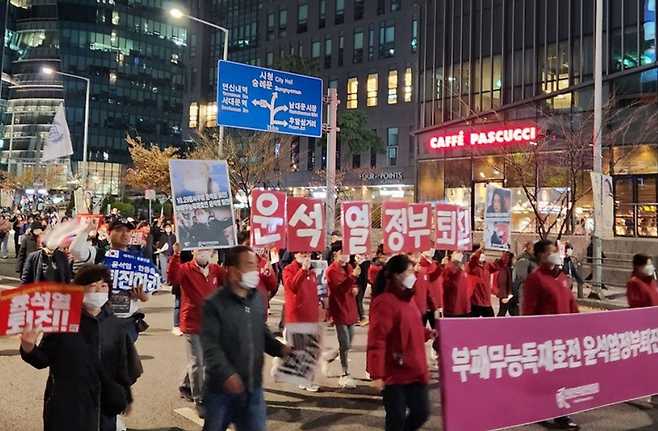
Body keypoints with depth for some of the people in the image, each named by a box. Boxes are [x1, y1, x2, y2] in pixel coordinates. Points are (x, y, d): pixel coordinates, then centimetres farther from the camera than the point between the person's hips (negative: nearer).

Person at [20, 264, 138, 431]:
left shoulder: (114, 325, 1)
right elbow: (43, 360, -7)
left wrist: (124, 398, 12)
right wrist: (29, 347, -27)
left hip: (103, 407, 3)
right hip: (65, 406, -3)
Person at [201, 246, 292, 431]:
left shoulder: (258, 298, 6)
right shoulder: (214, 304, -13)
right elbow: (210, 345, -18)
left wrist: (280, 348, 0)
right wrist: (226, 374, -26)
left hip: (253, 388, 5)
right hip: (221, 389, -5)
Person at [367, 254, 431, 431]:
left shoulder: (407, 298, 10)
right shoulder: (384, 302, -19)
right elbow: (376, 341, -22)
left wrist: (428, 333, 6)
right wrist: (376, 375, -25)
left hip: (415, 370, 8)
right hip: (394, 374, -8)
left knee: (421, 413, 13)